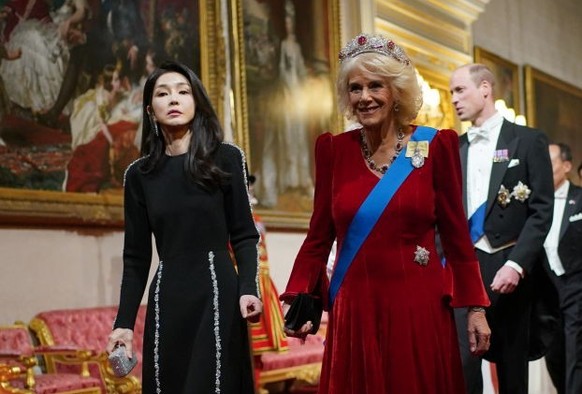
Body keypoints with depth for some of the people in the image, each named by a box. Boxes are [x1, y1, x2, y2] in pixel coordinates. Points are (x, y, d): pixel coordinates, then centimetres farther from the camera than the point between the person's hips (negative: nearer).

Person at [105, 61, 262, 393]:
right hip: (166, 300, 3)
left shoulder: (226, 158, 3)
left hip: (217, 293, -2)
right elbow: (136, 256, 10)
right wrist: (125, 321, 3)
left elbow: (244, 235, 1)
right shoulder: (139, 174, 9)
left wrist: (248, 288, -14)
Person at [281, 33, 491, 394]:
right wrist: (298, 299, -8)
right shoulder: (333, 149, 4)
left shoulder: (436, 145, -1)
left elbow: (455, 233, 0)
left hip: (419, 307, -1)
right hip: (355, 310, 1)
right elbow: (319, 236, 4)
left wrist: (475, 308, -2)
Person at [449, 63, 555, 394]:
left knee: (512, 367, 6)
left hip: (509, 268, -2)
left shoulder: (528, 141, 2)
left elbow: (542, 210, -5)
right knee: (461, 361, -11)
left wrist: (516, 264, -16)